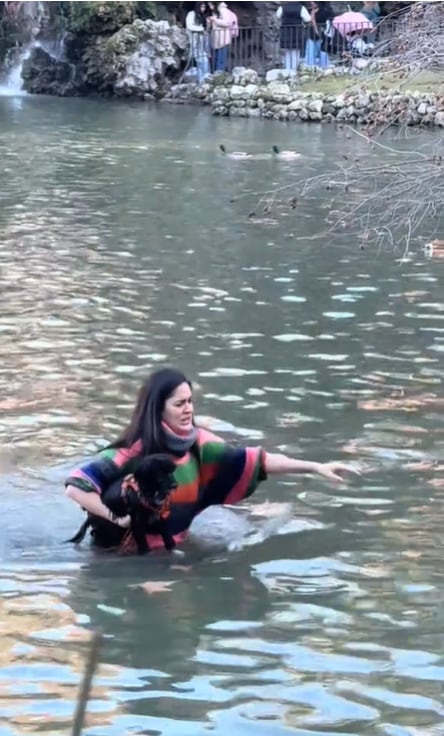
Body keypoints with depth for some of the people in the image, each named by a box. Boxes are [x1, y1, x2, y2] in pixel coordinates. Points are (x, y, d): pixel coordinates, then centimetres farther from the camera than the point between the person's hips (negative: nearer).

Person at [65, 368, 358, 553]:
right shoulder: (132, 453, -24)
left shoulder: (197, 443, -7)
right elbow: (76, 486, -27)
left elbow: (257, 461, -11)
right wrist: (116, 518, -32)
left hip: (175, 547, 6)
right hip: (129, 551, -6)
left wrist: (316, 467, -17)